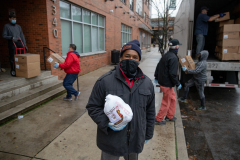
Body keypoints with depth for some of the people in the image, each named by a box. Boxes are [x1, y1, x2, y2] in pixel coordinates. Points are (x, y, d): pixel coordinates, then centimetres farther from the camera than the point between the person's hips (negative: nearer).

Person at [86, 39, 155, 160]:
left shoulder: (147, 83, 0)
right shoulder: (105, 81, -14)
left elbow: (150, 112, 8)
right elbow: (93, 107, -7)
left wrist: (148, 135, 12)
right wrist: (107, 123, -22)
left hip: (136, 140, 4)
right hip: (111, 141, -3)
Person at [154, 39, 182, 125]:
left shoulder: (166, 55, 8)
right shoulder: (173, 58, -21)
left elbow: (158, 67, 15)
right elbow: (172, 74, -25)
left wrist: (156, 77, 25)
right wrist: (178, 84, -14)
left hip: (162, 81, 10)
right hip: (167, 84, -10)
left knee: (173, 98, 22)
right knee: (166, 102, 4)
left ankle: (170, 116, 35)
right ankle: (158, 119, 17)